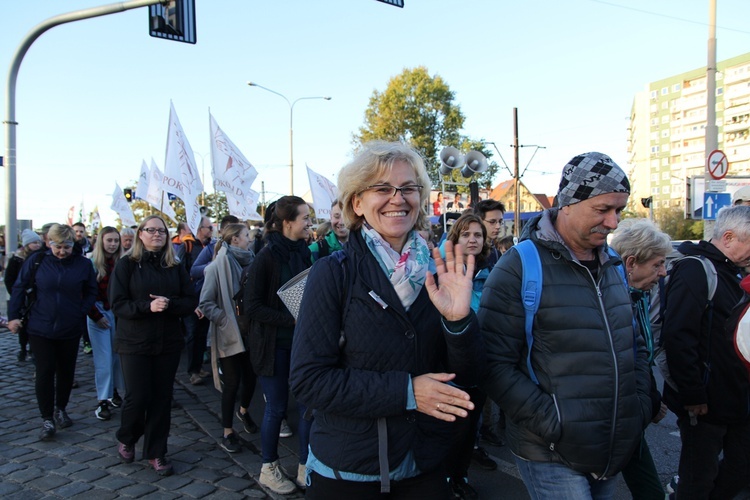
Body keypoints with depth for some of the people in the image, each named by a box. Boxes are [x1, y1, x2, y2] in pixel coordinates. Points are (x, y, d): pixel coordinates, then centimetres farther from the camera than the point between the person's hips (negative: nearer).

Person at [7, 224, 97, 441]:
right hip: (40, 328, -1)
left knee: (66, 371, 13)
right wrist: (13, 315, -2)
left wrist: (81, 311, -9)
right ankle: (47, 419, 10)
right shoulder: (36, 261, -5)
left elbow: (91, 292, 4)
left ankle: (61, 410, 34)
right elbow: (19, 288, 2)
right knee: (45, 372, 0)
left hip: (70, 329, 1)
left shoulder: (83, 264, -4)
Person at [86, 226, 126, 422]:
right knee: (103, 358, 0)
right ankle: (103, 400, 7)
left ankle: (114, 391, 23)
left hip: (118, 314, 3)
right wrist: (96, 316, -7)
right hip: (98, 314, -3)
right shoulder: (92, 264, -5)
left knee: (118, 355, 7)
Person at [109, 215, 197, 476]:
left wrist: (169, 304, -18)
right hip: (134, 343, -3)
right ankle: (126, 439, 30)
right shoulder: (127, 264, -3)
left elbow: (191, 301, 1)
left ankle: (156, 452, 23)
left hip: (168, 343, 3)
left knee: (162, 398, 7)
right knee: (138, 397, -1)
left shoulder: (176, 267, 6)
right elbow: (117, 304, -9)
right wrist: (147, 306, -24)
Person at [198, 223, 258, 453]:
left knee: (250, 377, 14)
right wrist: (228, 321, -17)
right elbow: (206, 303, -13)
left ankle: (243, 411, 44)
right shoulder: (218, 266, -13)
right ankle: (227, 432, 20)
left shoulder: (250, 262, 2)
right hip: (229, 336, -5)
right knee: (232, 383, 3)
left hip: (250, 333, 5)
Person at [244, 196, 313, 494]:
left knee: (308, 405, 7)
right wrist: (292, 319, -22)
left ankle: (305, 467, 23)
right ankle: (268, 469, 28)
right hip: (275, 344, -5)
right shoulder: (267, 256, -13)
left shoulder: (304, 253, 5)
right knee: (276, 408, 7)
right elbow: (253, 306, -15)